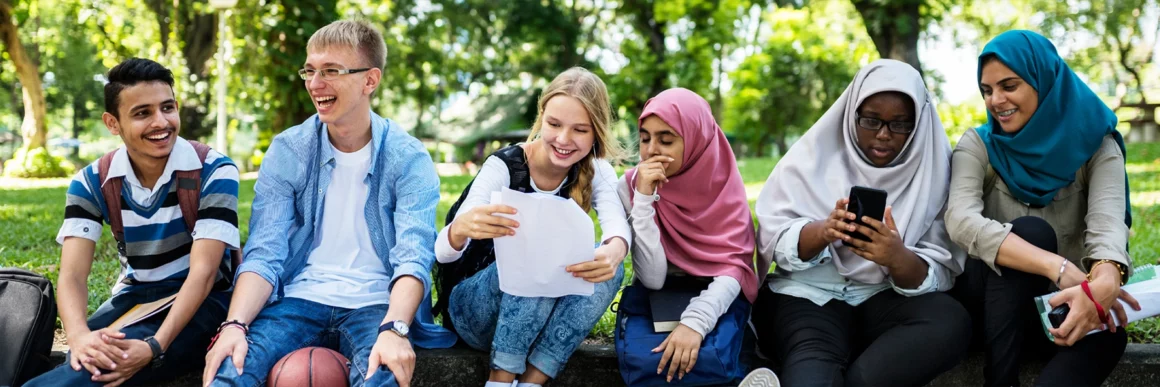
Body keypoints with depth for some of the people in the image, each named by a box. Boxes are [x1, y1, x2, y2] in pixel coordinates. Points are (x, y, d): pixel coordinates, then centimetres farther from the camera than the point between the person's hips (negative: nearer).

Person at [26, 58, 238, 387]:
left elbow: (203, 271, -20)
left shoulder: (213, 171, -15)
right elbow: (72, 275, -12)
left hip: (201, 302, -4)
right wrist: (79, 336, -36)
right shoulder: (91, 182, -4)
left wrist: (155, 346, -36)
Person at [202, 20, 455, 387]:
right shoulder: (287, 151, 4)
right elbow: (264, 254, -3)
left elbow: (413, 258, -14)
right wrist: (234, 325, -22)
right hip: (300, 299, 2)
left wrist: (394, 329, -34)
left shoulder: (409, 159, -3)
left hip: (375, 304, -1)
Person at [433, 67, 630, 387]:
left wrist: (613, 252, -52)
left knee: (607, 266, -25)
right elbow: (443, 252, -27)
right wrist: (461, 228, -53)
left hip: (544, 316, 4)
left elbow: (617, 227, -26)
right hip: (476, 310, -4)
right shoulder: (504, 166, -18)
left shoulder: (596, 172, -6)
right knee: (542, 251, -31)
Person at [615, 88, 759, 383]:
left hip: (714, 297, -1)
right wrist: (644, 197, -26)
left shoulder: (724, 184, -9)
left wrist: (695, 321, -37)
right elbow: (652, 278, -19)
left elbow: (734, 267, -19)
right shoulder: (631, 186, -10)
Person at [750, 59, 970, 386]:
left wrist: (898, 259, -28)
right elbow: (773, 241, -6)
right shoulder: (814, 154, 0)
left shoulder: (932, 174, 1)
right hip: (808, 293, -4)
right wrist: (822, 232, -27)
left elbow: (939, 275, -4)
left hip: (886, 297, 4)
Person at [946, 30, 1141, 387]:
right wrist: (1059, 269, -39)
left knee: (1108, 332, -35)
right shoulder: (978, 145, -5)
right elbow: (961, 221, -25)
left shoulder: (1095, 145, -4)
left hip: (1067, 304, -1)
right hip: (994, 298, 1)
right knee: (1031, 231, -30)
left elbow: (1108, 222, -22)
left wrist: (1105, 280, -47)